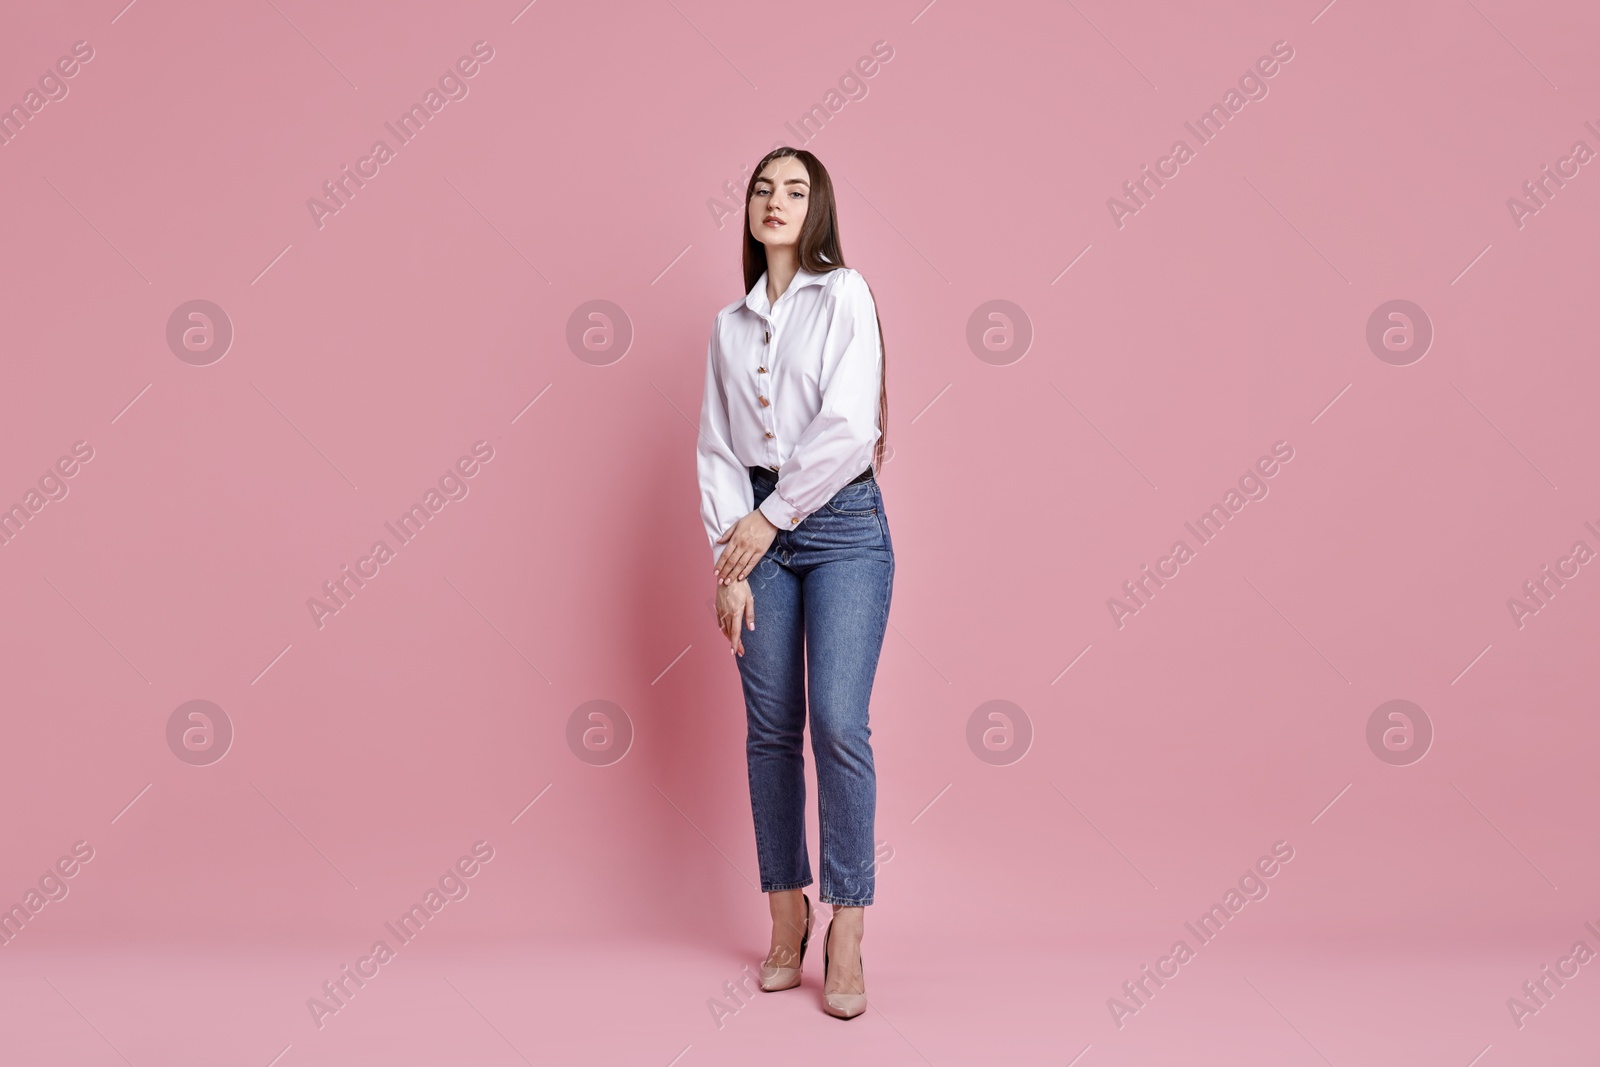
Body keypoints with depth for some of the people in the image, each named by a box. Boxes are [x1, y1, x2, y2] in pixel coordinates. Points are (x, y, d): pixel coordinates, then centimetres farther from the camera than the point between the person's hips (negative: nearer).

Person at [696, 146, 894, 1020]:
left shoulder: (844, 295, 0)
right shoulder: (729, 325, 14)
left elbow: (847, 429, -11)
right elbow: (715, 447, 8)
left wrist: (771, 517, -8)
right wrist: (730, 560, -2)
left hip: (840, 523, -4)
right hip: (759, 531, 4)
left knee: (838, 723, -11)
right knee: (770, 729, 5)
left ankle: (846, 932, -1)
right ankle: (787, 915, 18)